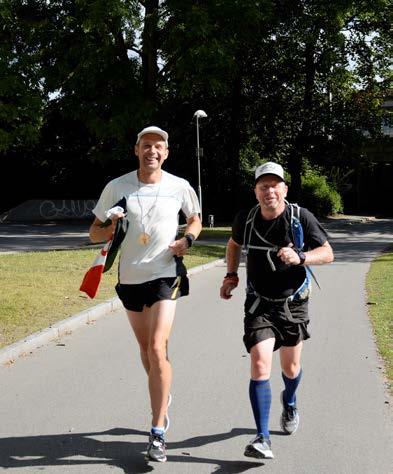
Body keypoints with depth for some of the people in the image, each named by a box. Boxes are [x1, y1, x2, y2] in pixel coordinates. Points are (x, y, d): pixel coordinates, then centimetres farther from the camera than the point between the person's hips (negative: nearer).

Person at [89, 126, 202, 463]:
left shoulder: (180, 187, -3)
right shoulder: (117, 187, -2)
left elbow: (195, 218, 16)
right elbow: (94, 233, 4)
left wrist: (187, 240, -5)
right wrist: (111, 229, -19)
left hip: (166, 274, -3)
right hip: (130, 277, 3)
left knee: (157, 349, -16)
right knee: (145, 349, 16)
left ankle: (158, 434, -10)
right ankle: (163, 399, 44)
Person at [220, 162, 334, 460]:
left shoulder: (301, 217, -13)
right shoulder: (245, 219, -6)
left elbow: (328, 253, -11)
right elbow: (234, 244, 16)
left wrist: (299, 257, -29)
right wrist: (231, 274, 6)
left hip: (294, 303, 0)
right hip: (259, 304, 0)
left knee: (291, 368, 16)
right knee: (260, 366, -16)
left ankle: (289, 403, 52)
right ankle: (263, 439, -11)